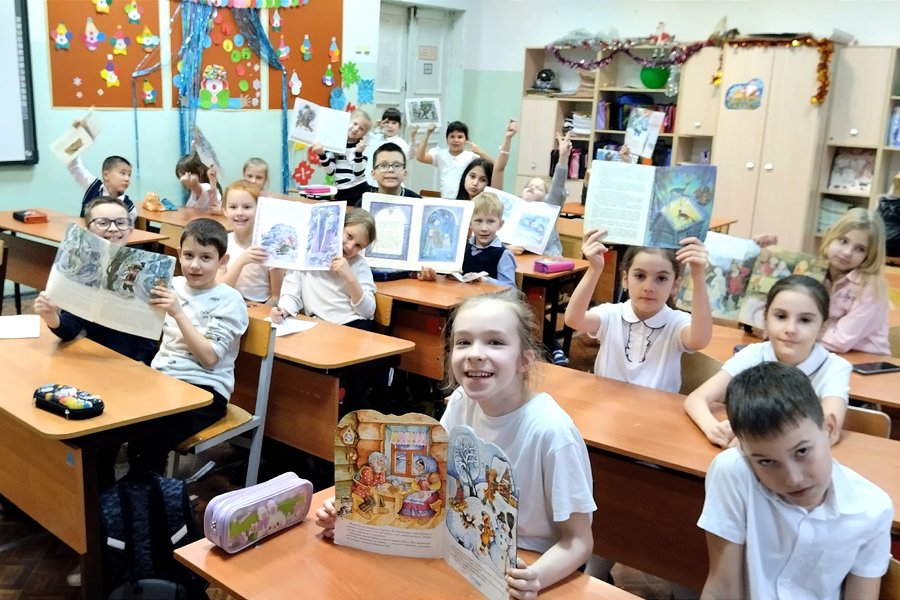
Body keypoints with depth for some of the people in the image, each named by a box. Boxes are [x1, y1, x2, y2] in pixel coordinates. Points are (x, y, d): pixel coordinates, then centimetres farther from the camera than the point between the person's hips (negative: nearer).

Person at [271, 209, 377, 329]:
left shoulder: (360, 265, 5)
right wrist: (283, 310, -17)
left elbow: (368, 312, -2)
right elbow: (292, 295, 4)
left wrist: (350, 278, -13)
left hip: (356, 327, 1)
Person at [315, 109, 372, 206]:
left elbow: (358, 173, -11)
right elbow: (330, 171, -4)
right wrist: (322, 154, -18)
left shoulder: (361, 146, 1)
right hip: (340, 193, 2)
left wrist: (359, 153, -23)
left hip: (359, 192, -2)